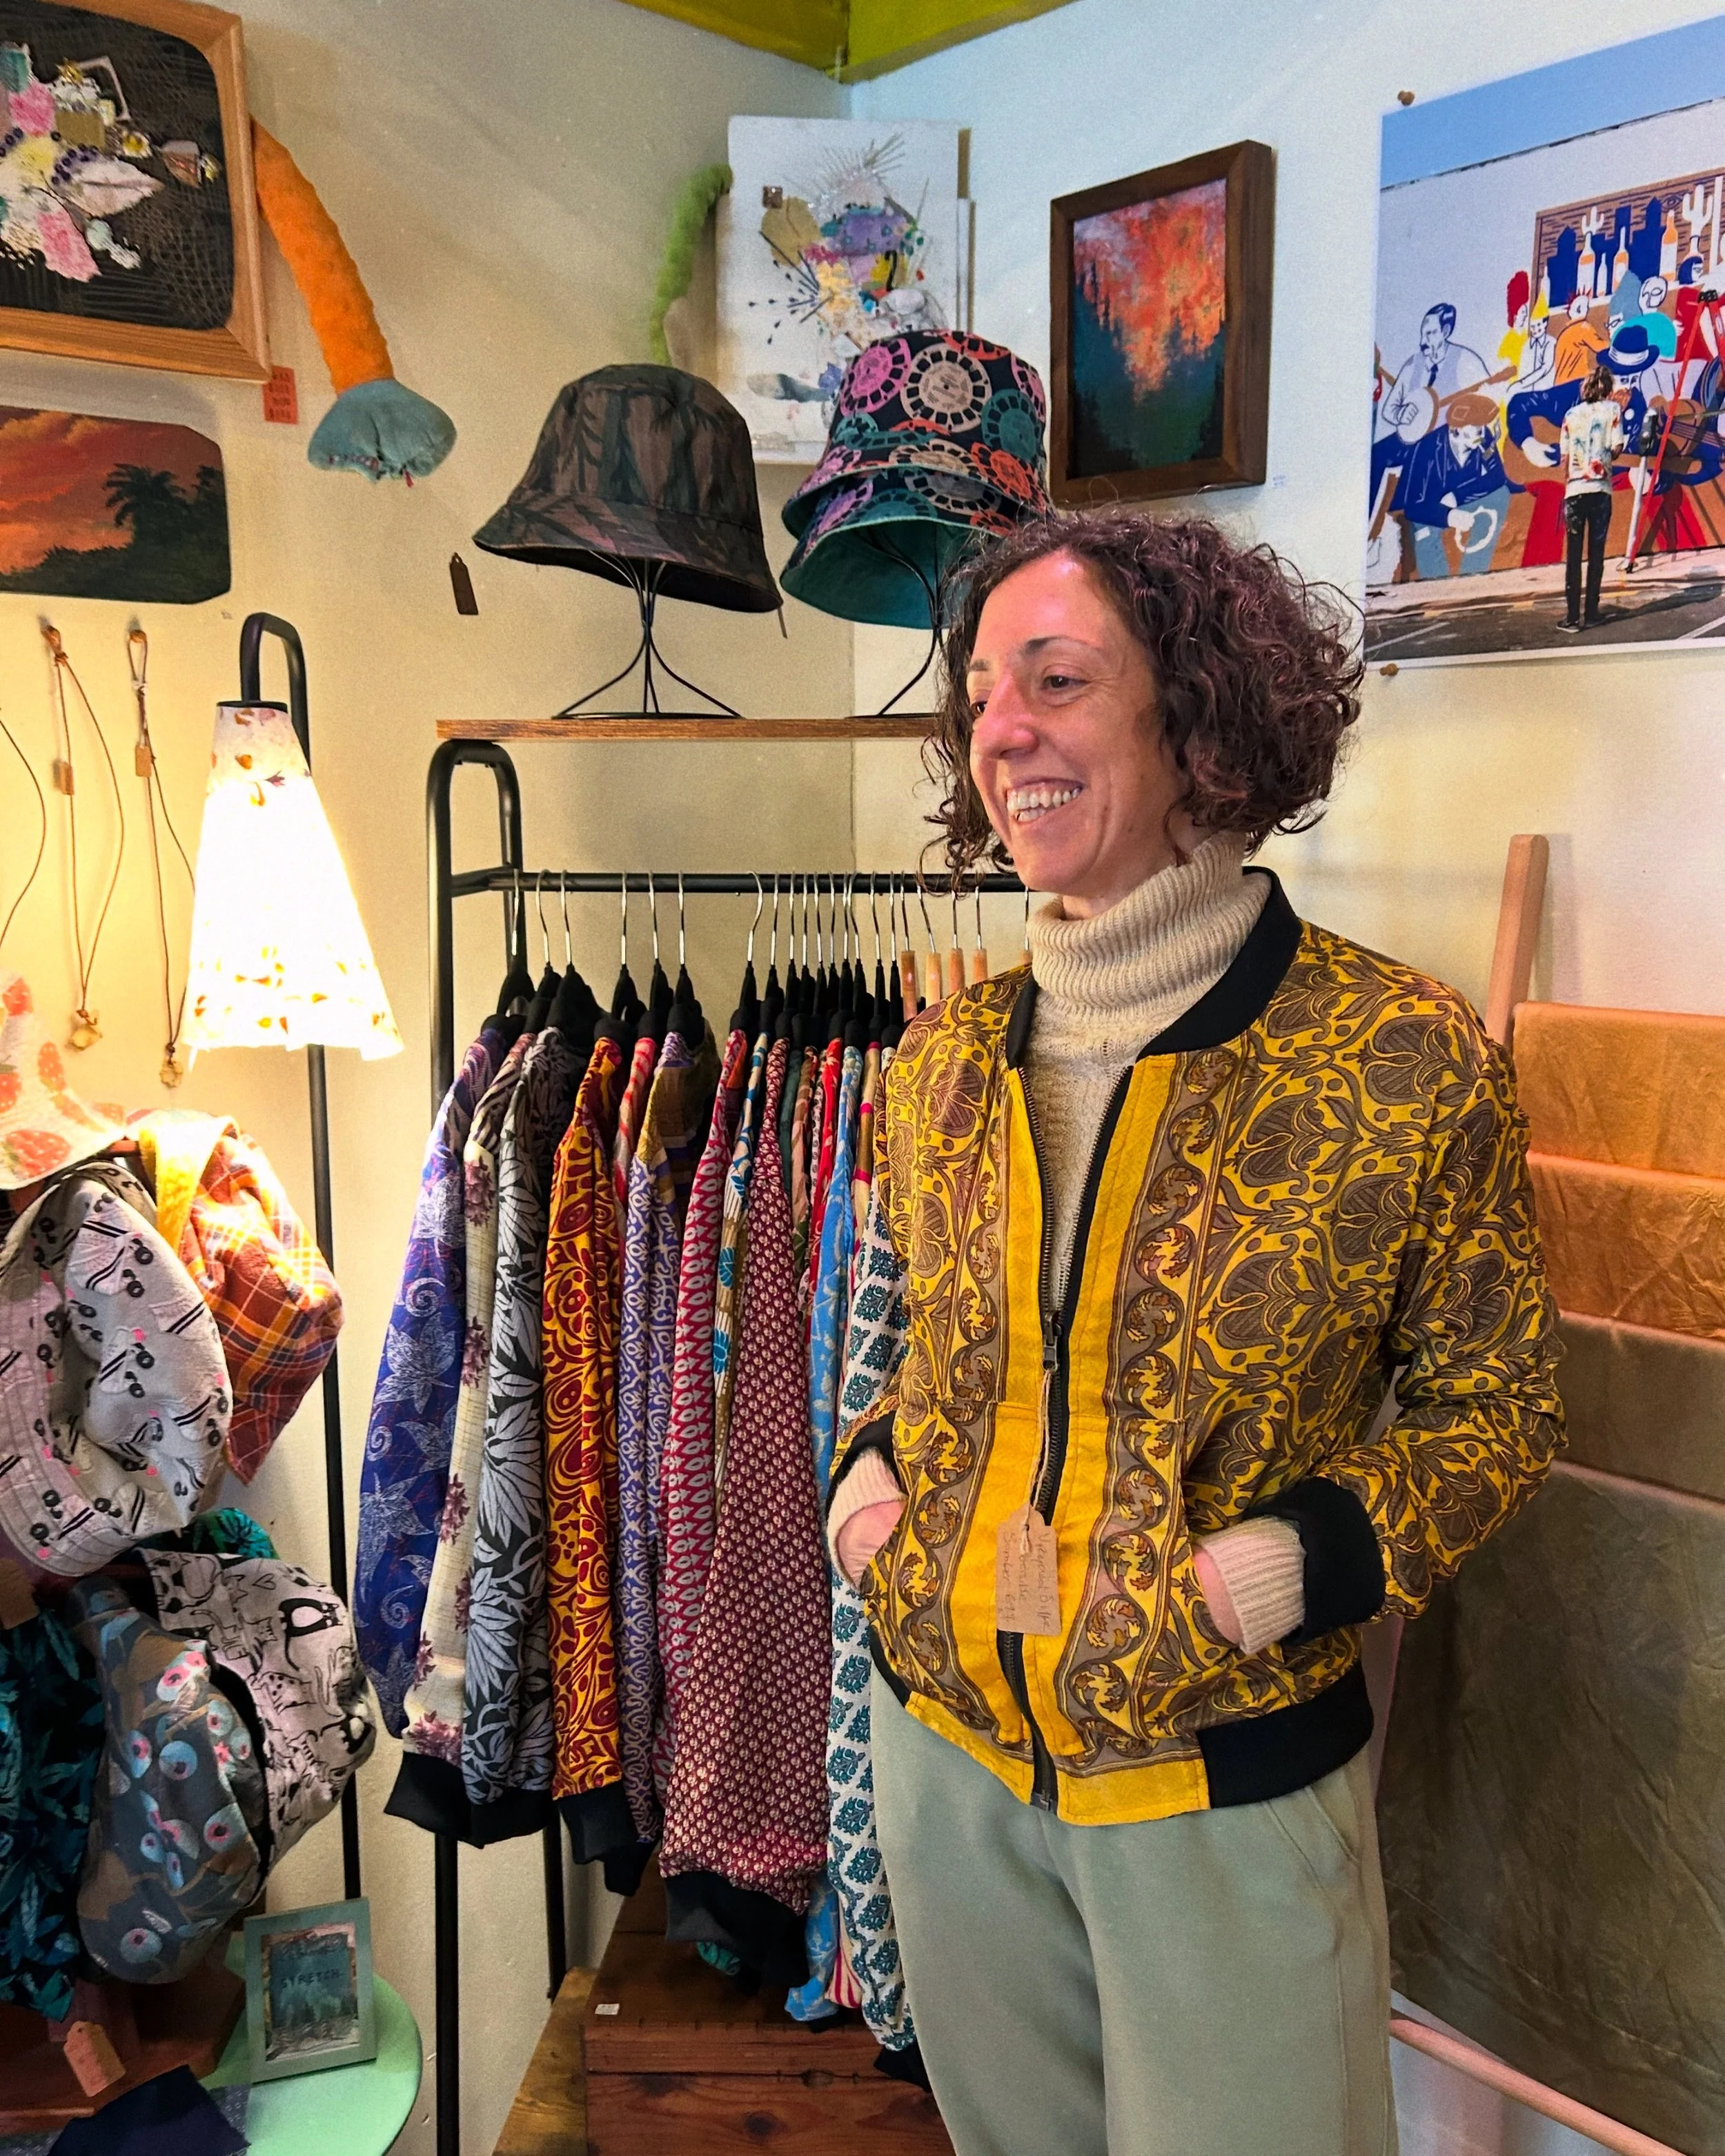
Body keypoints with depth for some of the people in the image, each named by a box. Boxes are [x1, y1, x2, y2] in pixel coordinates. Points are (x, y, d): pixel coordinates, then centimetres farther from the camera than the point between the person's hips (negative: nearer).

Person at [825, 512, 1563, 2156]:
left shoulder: (1410, 1060, -16)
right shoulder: (945, 1055, -2)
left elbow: (1496, 1400, -6)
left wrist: (1308, 1557, -20)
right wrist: (867, 1468, -4)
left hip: (1227, 1775, -4)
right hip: (945, 1741, 4)